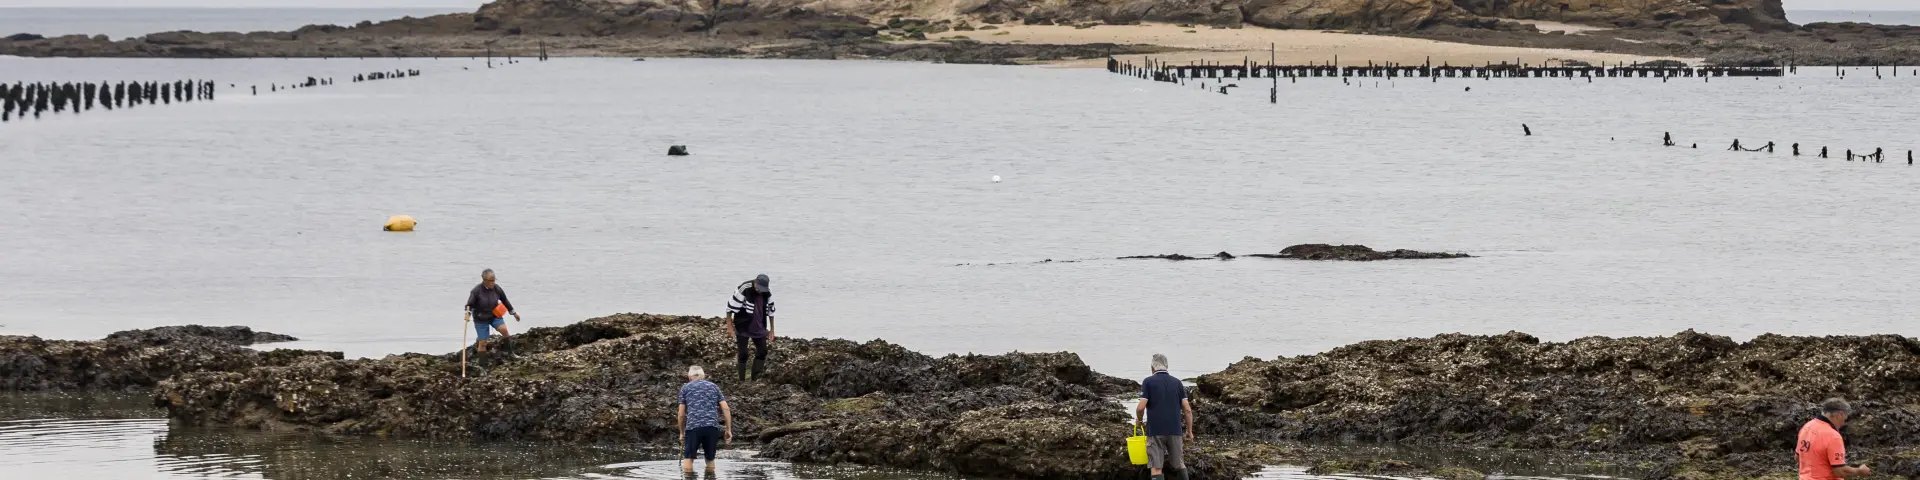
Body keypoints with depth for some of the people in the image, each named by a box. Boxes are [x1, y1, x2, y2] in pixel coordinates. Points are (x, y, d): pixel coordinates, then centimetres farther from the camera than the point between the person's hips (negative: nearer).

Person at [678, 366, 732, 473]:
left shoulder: (685, 388, 15)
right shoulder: (714, 387, 19)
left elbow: (682, 414, 11)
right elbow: (726, 409, 10)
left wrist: (682, 433, 22)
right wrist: (728, 430, 11)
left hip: (693, 427, -2)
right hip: (712, 427, 2)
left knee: (688, 458, 2)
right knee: (710, 459, 11)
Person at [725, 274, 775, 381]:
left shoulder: (768, 293, -5)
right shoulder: (743, 290, -23)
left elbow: (770, 311, 9)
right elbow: (730, 307, -16)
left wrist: (771, 330, 12)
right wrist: (730, 326, -14)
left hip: (759, 327, 5)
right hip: (743, 327, -5)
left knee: (762, 351, 7)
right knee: (743, 354, -1)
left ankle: (755, 378, 18)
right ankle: (742, 380, 7)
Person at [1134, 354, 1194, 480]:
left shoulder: (1148, 382, -2)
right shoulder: (1177, 383, 7)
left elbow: (1141, 407, -11)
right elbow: (1187, 409, 3)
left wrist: (1139, 419, 10)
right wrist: (1189, 431, 13)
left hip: (1155, 431, -3)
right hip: (1175, 430, 3)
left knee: (1156, 468, -5)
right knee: (1179, 464, 18)